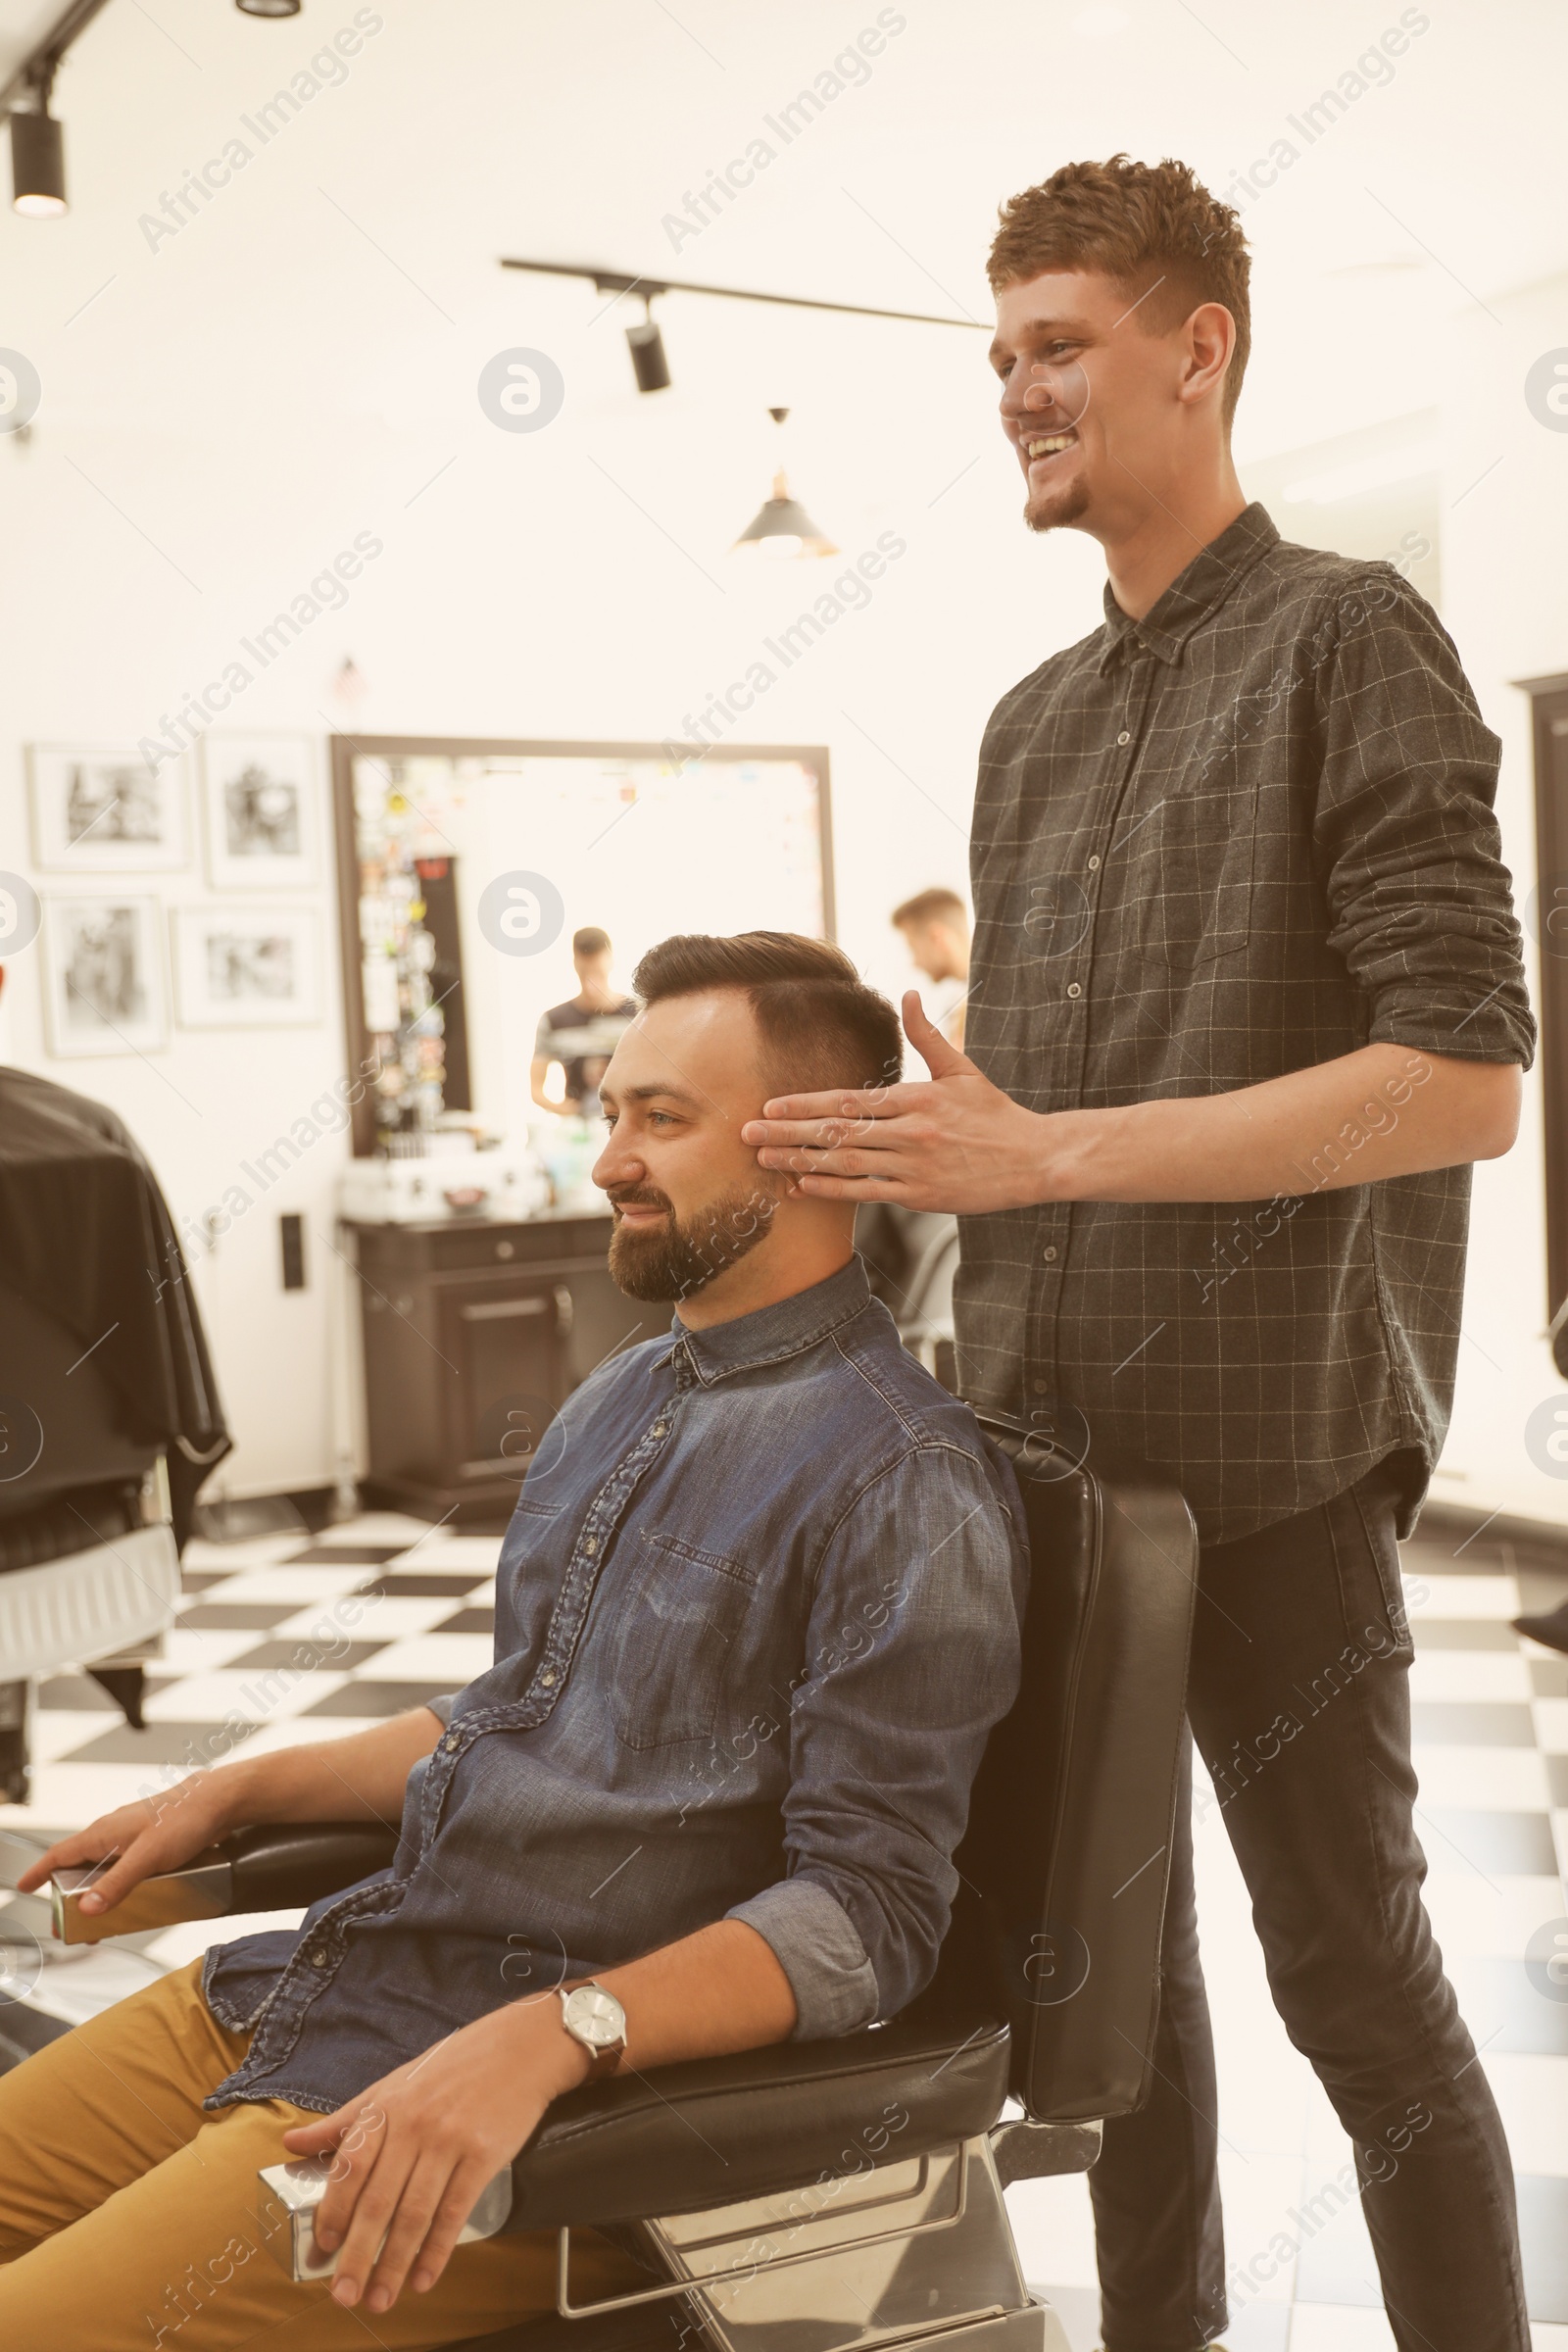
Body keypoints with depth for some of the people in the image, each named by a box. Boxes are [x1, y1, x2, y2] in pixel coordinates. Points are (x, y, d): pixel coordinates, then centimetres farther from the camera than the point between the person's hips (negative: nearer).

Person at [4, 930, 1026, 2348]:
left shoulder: (906, 1479, -16)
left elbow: (870, 1910, -20)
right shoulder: (619, 1402, 14)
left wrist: (542, 2040, -30)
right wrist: (240, 1789, 16)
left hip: (577, 2084, -8)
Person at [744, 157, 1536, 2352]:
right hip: (1046, 1443, 7)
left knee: (1355, 1975, 5)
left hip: (1276, 1451, -6)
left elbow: (1466, 1080, -17)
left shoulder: (1347, 640, -6)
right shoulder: (1032, 723, 14)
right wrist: (976, 1345, 5)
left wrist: (1045, 1153, -21)